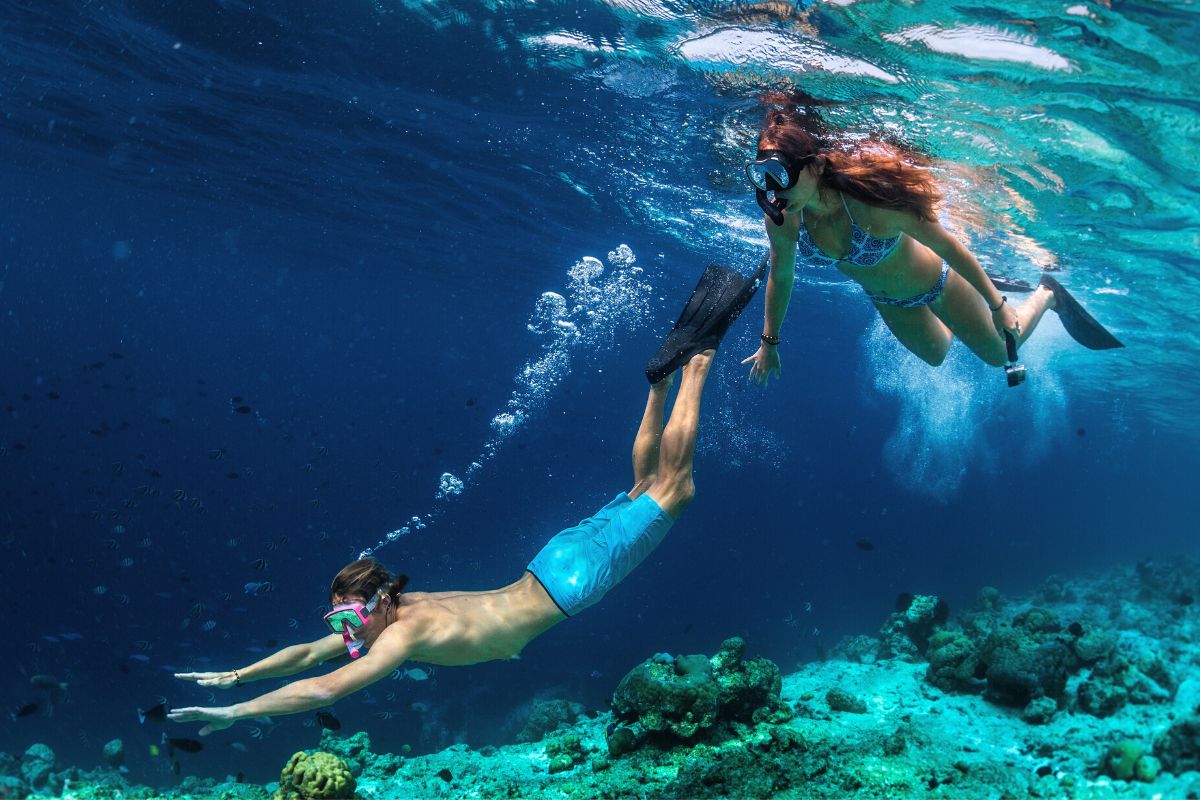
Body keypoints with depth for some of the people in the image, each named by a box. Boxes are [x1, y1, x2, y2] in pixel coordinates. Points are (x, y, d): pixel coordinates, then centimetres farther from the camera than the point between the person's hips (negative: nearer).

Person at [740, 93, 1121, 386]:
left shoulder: (870, 201, -44)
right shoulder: (781, 219, -30)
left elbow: (949, 246, -30)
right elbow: (780, 276, -8)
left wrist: (997, 305, -20)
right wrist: (769, 341, 0)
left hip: (934, 281, -5)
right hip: (887, 302, 5)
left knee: (999, 353, 18)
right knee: (935, 356, 31)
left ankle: (1047, 294, 43)